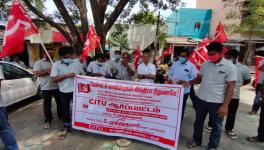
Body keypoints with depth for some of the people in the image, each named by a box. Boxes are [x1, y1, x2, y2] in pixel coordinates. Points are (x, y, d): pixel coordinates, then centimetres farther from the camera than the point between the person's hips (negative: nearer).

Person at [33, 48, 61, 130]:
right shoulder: (39, 63, 1)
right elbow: (36, 74, -12)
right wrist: (47, 71, -18)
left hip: (57, 86, 4)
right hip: (46, 87, -4)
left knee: (60, 102, 13)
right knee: (47, 104, 5)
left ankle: (61, 116, 32)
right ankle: (48, 121, 18)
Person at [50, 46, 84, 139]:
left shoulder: (76, 63, 2)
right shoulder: (56, 65, -5)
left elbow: (83, 74, 13)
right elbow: (54, 79, -12)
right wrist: (66, 75, -21)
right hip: (64, 91, -1)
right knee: (65, 109, 10)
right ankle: (66, 127, 30)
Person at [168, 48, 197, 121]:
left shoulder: (191, 66, -5)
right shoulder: (174, 64, 7)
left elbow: (194, 78, -9)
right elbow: (170, 74, 13)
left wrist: (184, 81, -23)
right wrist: (170, 79, -8)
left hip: (184, 90, -3)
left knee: (181, 108, 11)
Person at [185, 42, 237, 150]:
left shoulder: (230, 67, -10)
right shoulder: (205, 64, 3)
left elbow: (230, 88, -12)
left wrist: (225, 105, -16)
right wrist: (189, 82, -7)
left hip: (217, 102, -4)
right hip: (201, 99, 5)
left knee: (216, 126, 13)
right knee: (198, 122, 19)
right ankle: (196, 140, 41)